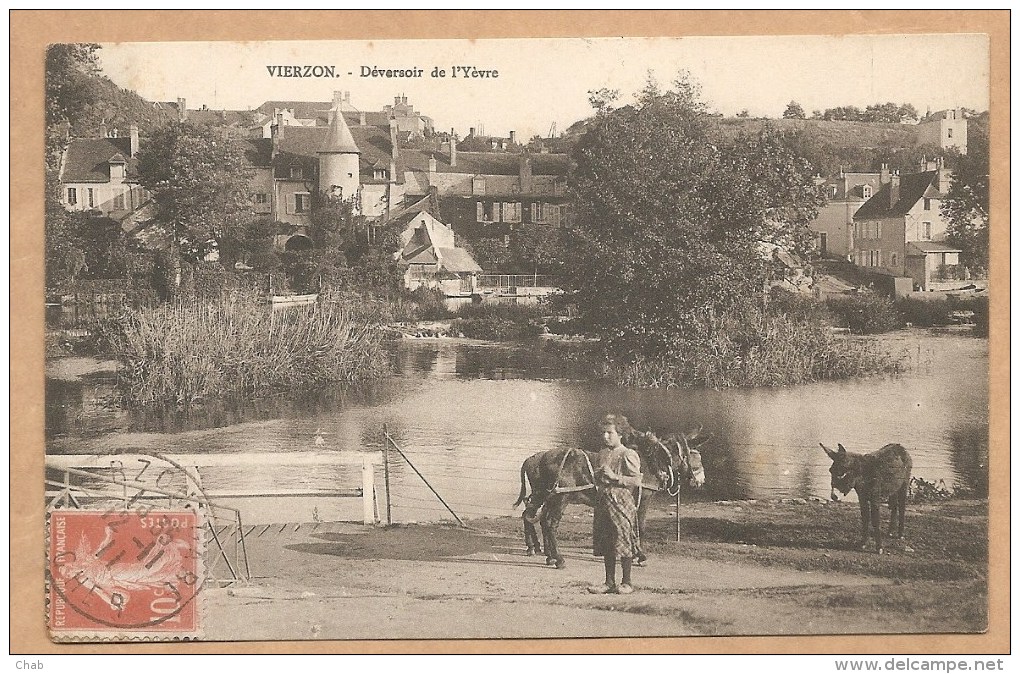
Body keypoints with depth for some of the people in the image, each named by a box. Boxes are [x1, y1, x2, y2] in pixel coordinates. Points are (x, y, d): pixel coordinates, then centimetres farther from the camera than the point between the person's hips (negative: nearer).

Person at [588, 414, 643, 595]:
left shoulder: (628, 455, -7)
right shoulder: (601, 454, 14)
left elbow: (636, 480, -12)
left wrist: (615, 477, -18)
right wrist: (598, 476, 1)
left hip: (622, 501, -7)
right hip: (604, 501, 7)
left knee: (623, 543, -3)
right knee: (606, 544, 8)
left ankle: (626, 583, 8)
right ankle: (609, 582, 16)